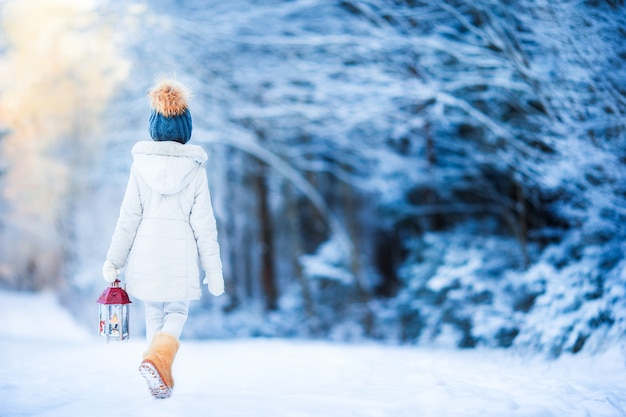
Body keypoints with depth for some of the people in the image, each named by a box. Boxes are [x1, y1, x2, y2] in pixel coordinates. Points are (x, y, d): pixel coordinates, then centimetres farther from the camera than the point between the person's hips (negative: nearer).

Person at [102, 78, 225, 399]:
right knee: (176, 314, 13)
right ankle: (157, 360, -15)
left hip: (146, 253, 1)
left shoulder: (141, 164, -4)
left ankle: (162, 381, 20)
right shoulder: (195, 169, -6)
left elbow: (129, 217, -3)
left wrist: (114, 260, 6)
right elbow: (204, 224, -5)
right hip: (180, 256, -1)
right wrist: (214, 270, 3)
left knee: (154, 317, 16)